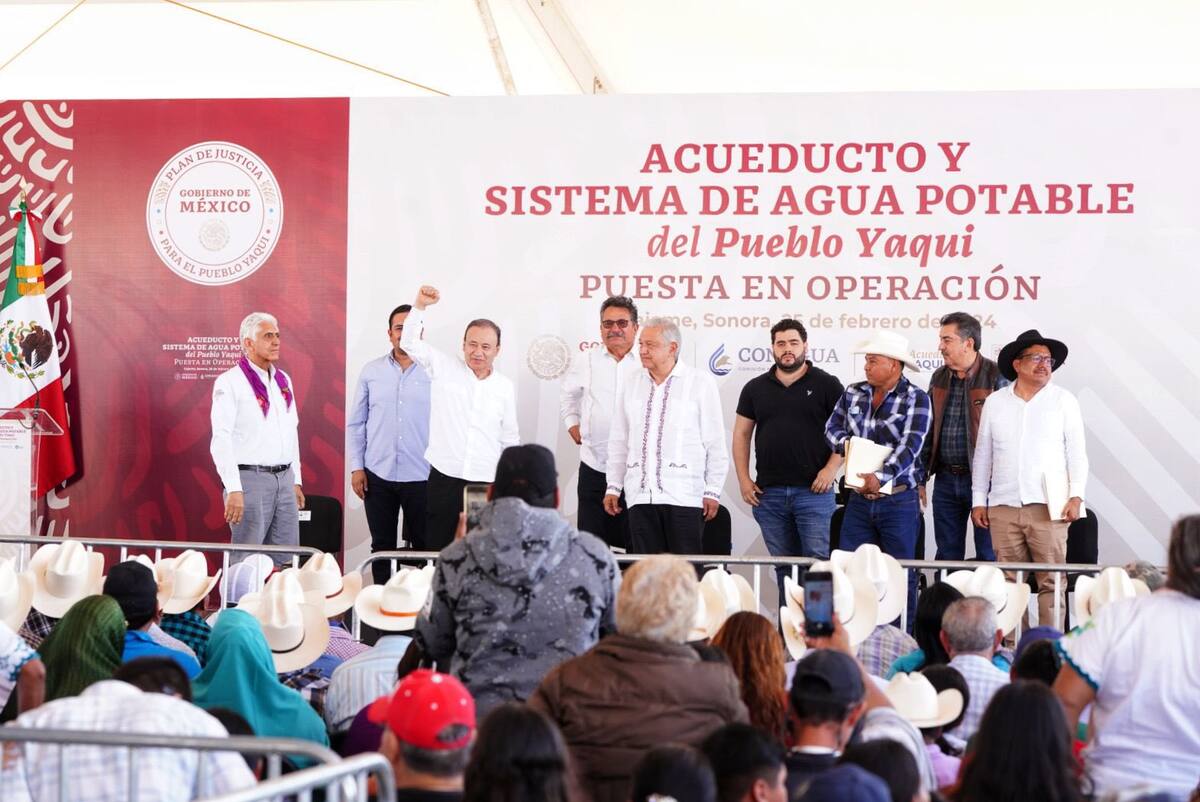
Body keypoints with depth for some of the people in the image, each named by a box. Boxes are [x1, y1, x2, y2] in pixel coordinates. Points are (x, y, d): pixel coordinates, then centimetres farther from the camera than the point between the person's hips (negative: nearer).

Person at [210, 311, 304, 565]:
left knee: (286, 561, 7)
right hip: (250, 479, -7)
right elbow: (221, 440, -13)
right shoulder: (229, 382, -8)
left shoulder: (284, 380, 14)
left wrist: (296, 481, 16)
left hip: (284, 479, 7)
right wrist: (234, 489, -19)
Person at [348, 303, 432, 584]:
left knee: (424, 547, 2)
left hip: (421, 476, -2)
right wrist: (356, 467, 2)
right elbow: (355, 423, 9)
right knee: (382, 546, 8)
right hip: (378, 476, 2)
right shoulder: (371, 371, 6)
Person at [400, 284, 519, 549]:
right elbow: (410, 343, -2)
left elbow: (510, 439, 15)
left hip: (487, 483, 1)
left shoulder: (505, 387, 9)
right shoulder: (444, 368, 4)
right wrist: (420, 306, -16)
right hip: (443, 480, -1)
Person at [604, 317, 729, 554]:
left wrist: (712, 491, -2)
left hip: (683, 496, -4)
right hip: (640, 496, 4)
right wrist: (613, 487, 14)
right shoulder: (633, 384, 13)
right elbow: (619, 441, 18)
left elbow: (715, 443, 1)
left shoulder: (700, 383, 0)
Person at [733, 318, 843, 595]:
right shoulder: (756, 388, 12)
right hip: (768, 492, 4)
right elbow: (741, 434, 14)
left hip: (813, 490, -3)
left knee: (819, 560, -8)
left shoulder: (826, 385, 2)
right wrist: (744, 479, 5)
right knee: (783, 567, 8)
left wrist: (831, 469, -11)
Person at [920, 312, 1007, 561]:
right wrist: (921, 477, 11)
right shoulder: (939, 378, 10)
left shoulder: (995, 377, -8)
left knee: (988, 557, 2)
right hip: (946, 479, 6)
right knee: (947, 556, 10)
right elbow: (929, 431, 15)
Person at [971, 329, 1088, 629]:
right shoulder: (995, 402, 12)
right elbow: (983, 455, 15)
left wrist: (1076, 496, -6)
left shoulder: (1064, 401, 6)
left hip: (1048, 506, -2)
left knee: (1051, 581, -6)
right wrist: (978, 500, 10)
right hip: (1003, 507, 2)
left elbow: (1076, 452, 5)